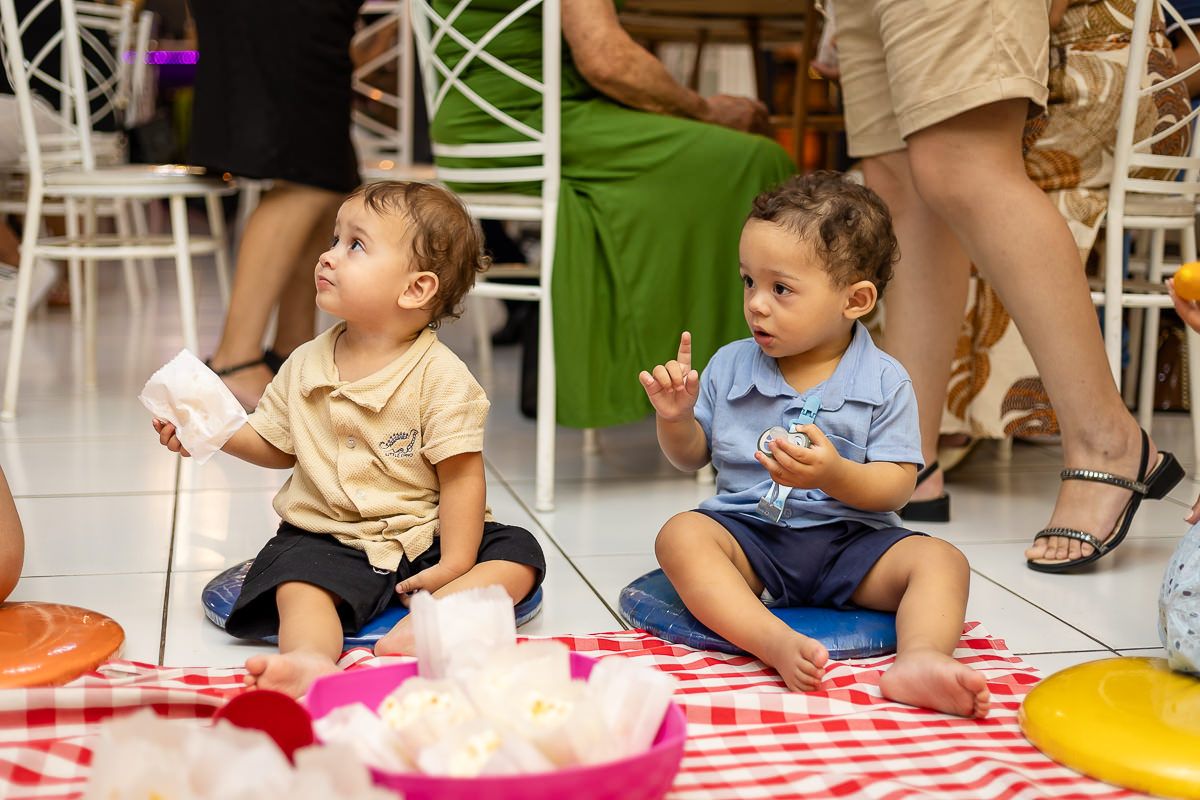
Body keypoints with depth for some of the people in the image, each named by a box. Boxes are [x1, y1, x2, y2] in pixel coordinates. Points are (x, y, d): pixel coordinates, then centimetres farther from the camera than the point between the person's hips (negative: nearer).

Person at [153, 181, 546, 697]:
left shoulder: (440, 377, -10)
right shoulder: (305, 366, 5)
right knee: (298, 584, -29)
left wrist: (454, 566, -19)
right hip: (328, 540, 2)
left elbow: (461, 475, -12)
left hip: (422, 538, -1)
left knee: (518, 554, -22)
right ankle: (309, 660, -56)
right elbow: (278, 446, 17)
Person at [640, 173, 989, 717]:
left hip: (850, 541, -1)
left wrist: (835, 475, -28)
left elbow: (897, 487, -8)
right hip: (746, 532, 1)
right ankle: (776, 642, -47)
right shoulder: (730, 367, 5)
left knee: (942, 560, -23)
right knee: (679, 535, -28)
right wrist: (676, 418, -9)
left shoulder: (884, 382, -3)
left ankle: (920, 658, -49)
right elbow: (692, 457, 13)